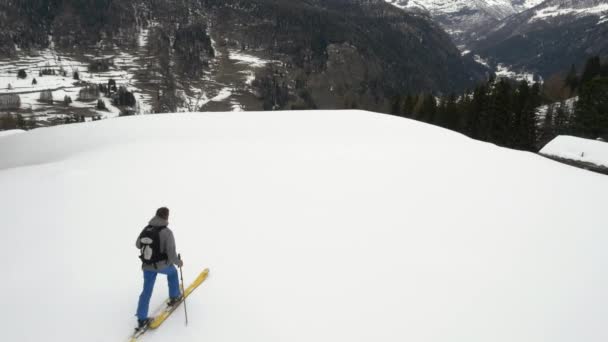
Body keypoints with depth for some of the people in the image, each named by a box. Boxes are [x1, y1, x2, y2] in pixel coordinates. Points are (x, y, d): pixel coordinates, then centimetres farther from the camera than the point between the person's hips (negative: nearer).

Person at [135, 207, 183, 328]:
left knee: (147, 290, 16)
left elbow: (138, 244, 13)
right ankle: (174, 297, 40)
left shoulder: (146, 229, -4)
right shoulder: (167, 232, -22)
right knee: (172, 272, 29)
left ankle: (141, 319, 20)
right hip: (162, 265, -4)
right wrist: (178, 262, -2)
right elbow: (171, 254, -22)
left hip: (147, 266, 4)